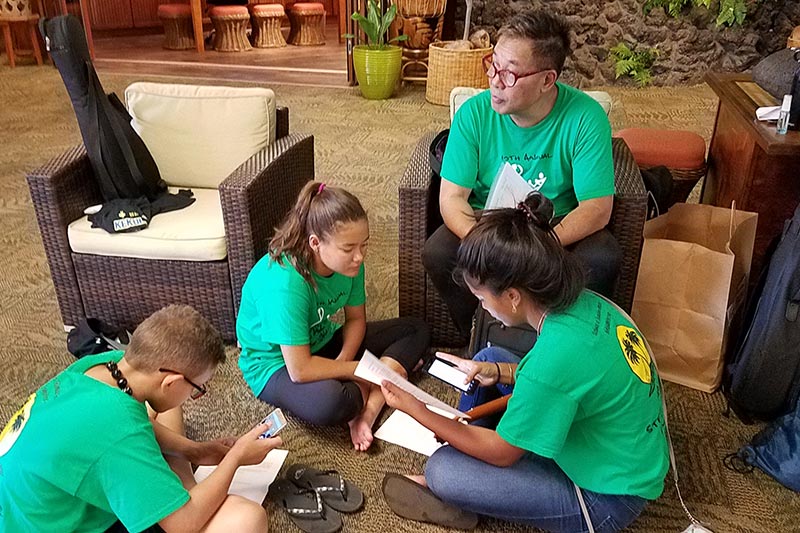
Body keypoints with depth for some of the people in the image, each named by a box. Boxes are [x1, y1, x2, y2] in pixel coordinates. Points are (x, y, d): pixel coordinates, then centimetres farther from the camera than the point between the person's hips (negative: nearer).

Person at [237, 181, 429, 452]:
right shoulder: (284, 283, -35)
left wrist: (341, 362, -18)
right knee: (330, 403, -40)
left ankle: (368, 411, -17)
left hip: (322, 343, 8)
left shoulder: (349, 262, -15)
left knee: (416, 330, 1)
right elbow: (300, 370, -32)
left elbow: (356, 319, 1)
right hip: (276, 365, -7)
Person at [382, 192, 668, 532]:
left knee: (442, 470, -15)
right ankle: (466, 444, 20)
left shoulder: (552, 358, -36)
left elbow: (501, 453, -19)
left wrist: (417, 411, -11)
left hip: (606, 497, -8)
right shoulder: (584, 302, -12)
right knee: (488, 357, 10)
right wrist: (496, 372, -2)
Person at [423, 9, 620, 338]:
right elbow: (452, 197, -14)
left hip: (559, 226, 0)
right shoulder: (474, 113, -13)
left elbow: (597, 208, -18)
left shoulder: (586, 117, -17)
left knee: (603, 259, -29)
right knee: (437, 253, -27)